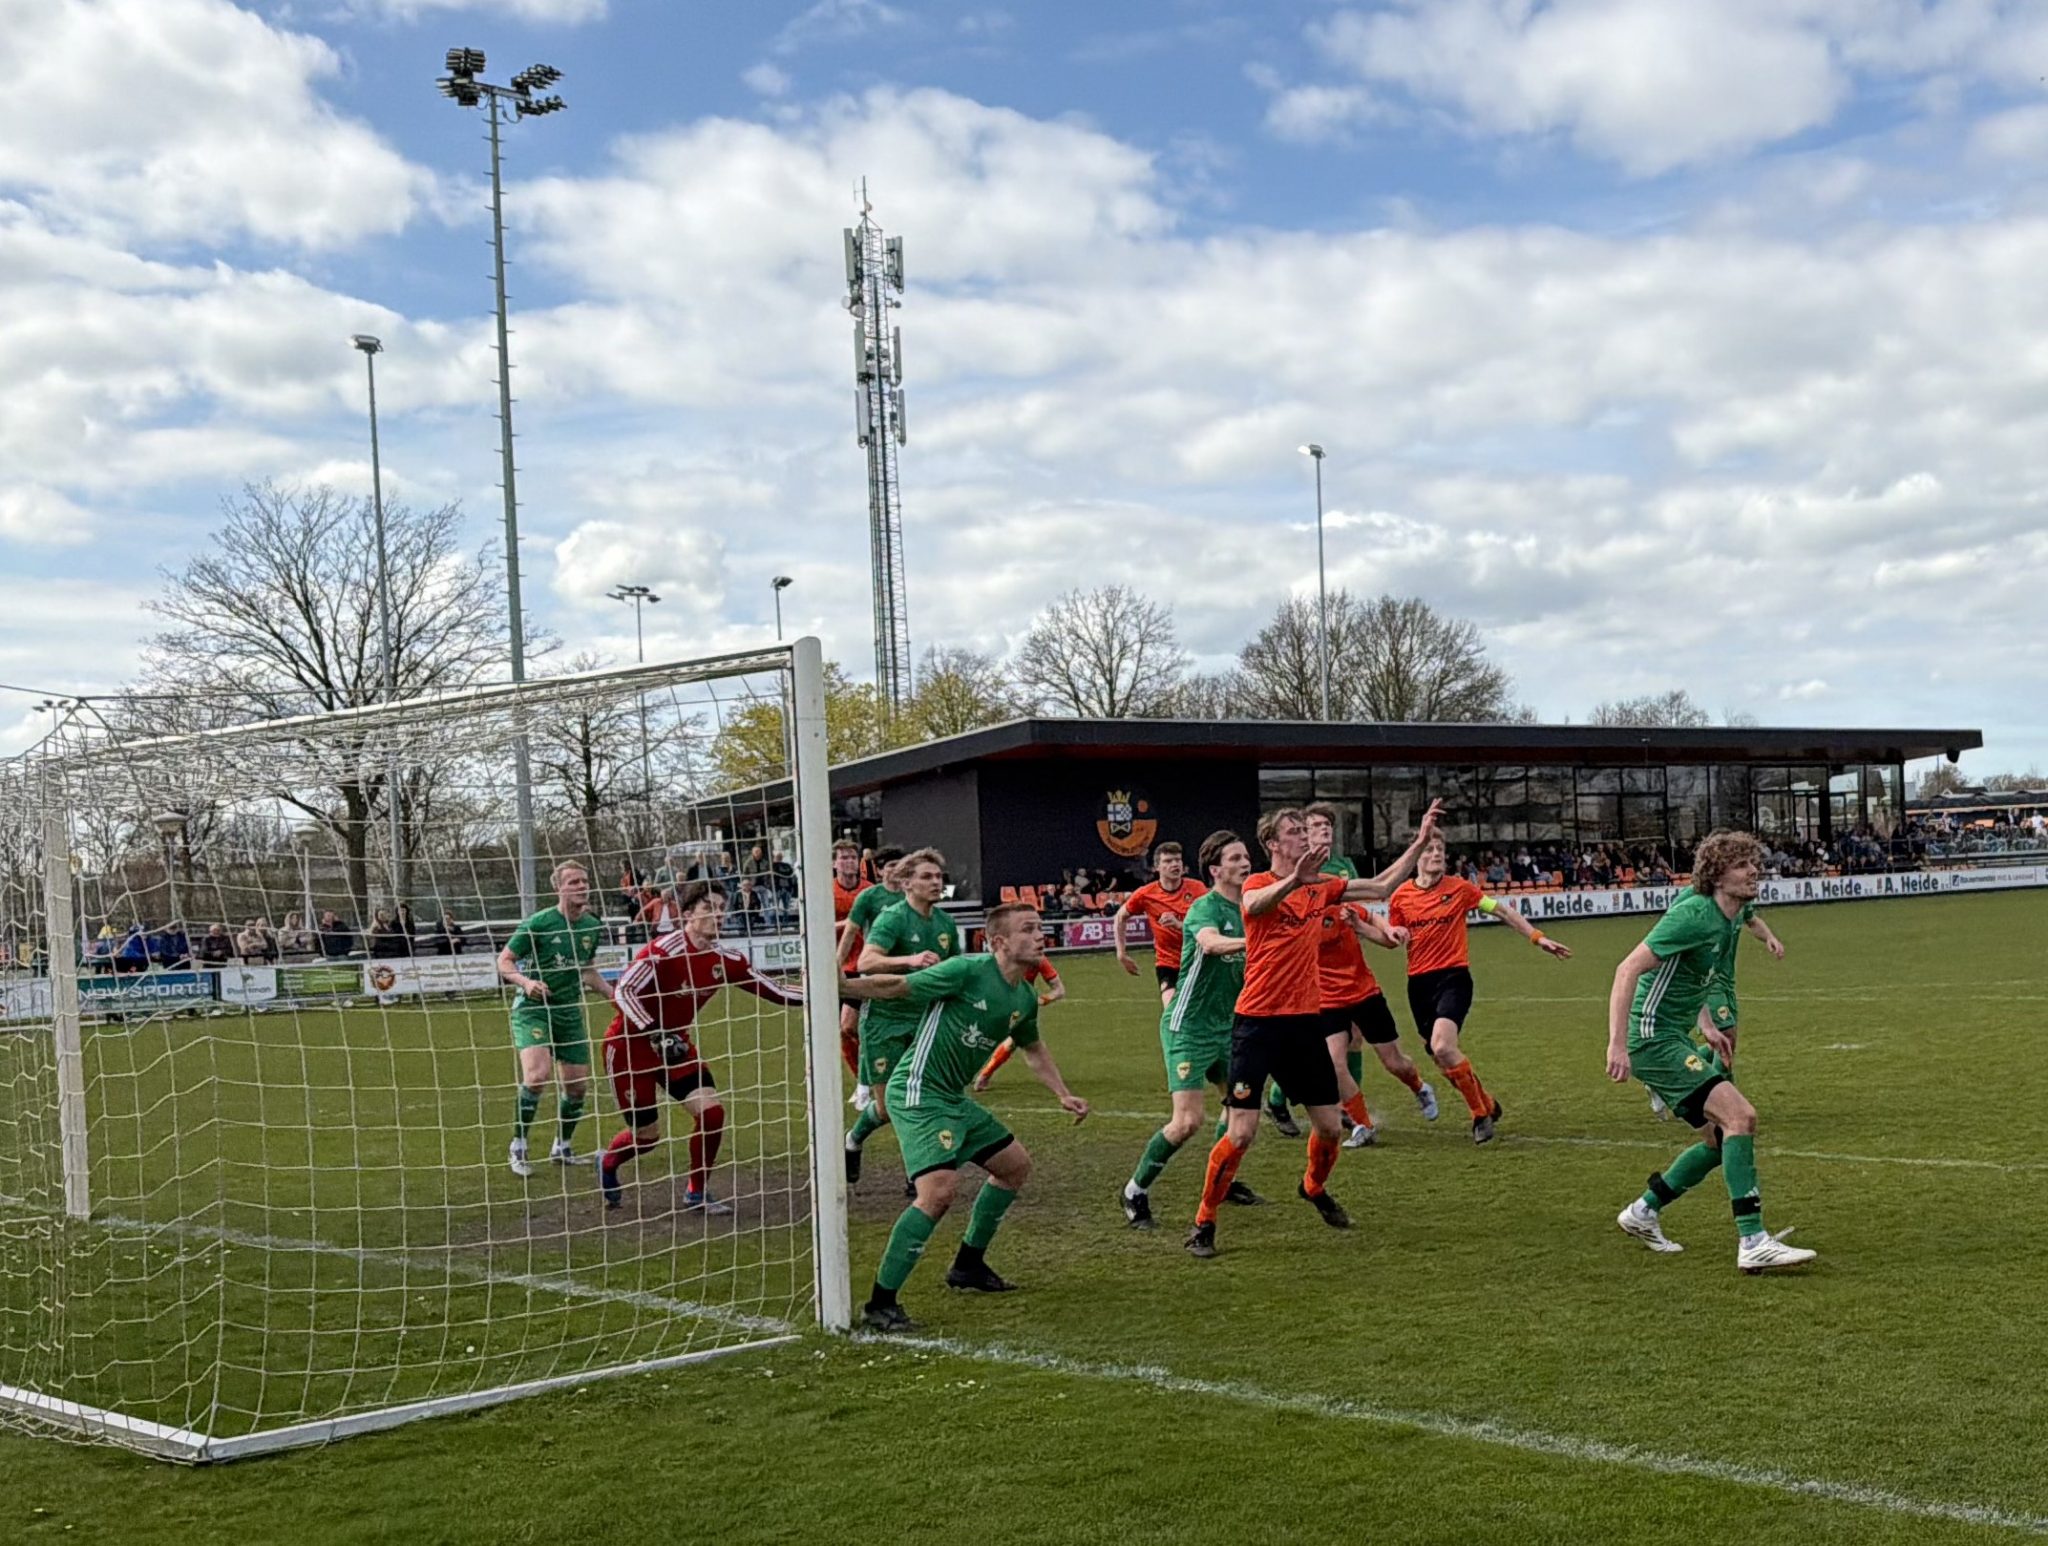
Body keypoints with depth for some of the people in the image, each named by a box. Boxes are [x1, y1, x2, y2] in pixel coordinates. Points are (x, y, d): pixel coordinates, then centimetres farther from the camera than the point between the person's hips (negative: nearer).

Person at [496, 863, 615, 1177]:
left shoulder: (593, 926, 6)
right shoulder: (538, 923, -13)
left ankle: (561, 1148, 28)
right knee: (537, 1073, -25)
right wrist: (525, 982, -25)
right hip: (532, 1009, -6)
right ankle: (517, 1148, -10)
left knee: (578, 1085, 6)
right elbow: (504, 961, -8)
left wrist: (614, 994, 13)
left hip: (570, 1012, 6)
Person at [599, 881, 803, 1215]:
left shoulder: (724, 959, -4)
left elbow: (774, 991, -2)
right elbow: (623, 991, -25)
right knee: (646, 1134, 0)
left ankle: (697, 1193, 8)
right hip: (629, 1045, -6)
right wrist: (656, 1035, -33)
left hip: (675, 1044, 6)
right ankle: (607, 1162, 35)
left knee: (712, 1112, -11)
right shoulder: (665, 949, -23)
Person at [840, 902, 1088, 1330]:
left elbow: (1034, 1049, 29)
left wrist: (1063, 1095, 23)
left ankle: (968, 1264, 35)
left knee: (1015, 1164, 20)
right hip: (917, 1092, -10)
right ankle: (880, 1304, -16)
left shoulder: (1024, 999, 9)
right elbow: (895, 986, -13)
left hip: (954, 1098, 10)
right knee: (940, 1190, -24)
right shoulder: (967, 971, -17)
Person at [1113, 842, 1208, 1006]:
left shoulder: (1197, 888, -11)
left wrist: (1180, 925, -32)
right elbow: (1120, 917, 10)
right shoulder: (1146, 894, -7)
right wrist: (1121, 953, 7)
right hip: (1167, 963, -1)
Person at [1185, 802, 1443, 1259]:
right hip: (1259, 1021, -6)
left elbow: (1380, 887, 18)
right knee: (1241, 1133, -10)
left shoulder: (1321, 886, 9)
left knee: (1329, 1127, 11)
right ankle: (1203, 1224, 6)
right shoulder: (1258, 885, -10)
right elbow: (1255, 903, -35)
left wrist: (1420, 842, 14)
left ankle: (1314, 1188, 42)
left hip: (1306, 1019, 6)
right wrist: (1294, 879, -55)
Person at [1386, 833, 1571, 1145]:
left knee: (1442, 1047, -24)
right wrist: (1395, 934, -8)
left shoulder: (1459, 888, -3)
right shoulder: (1400, 896, 2)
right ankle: (1487, 1106, 34)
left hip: (1453, 977, -4)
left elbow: (1503, 912, 4)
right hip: (1419, 982, 4)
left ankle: (1480, 1112, -6)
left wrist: (1537, 937, 1)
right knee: (1443, 1058, 10)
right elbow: (1390, 937, 16)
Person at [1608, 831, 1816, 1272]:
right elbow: (1628, 970, -23)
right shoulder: (1693, 915, -19)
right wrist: (1617, 1045, -28)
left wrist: (1707, 1027, 23)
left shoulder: (1729, 920, 10)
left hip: (1675, 1038, 10)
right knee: (1740, 1116, -20)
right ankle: (1753, 1243, -20)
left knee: (1722, 1139, 12)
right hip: (1654, 1038, -10)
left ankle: (1643, 1212, 26)